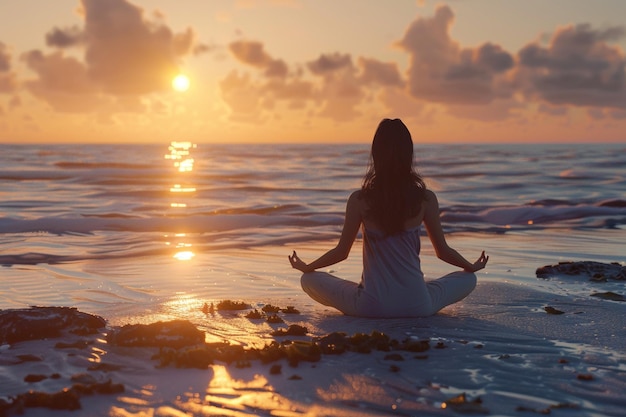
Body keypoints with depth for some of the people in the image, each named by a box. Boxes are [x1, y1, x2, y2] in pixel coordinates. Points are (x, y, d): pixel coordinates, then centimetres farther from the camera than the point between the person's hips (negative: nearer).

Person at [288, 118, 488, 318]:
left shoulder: (359, 200, -6)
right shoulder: (425, 199, -5)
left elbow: (341, 252, 2)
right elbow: (443, 251, 6)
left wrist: (306, 267, 21)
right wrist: (472, 267, 27)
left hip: (371, 307, -1)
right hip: (416, 306, 1)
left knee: (309, 279, 20)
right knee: (467, 279, 26)